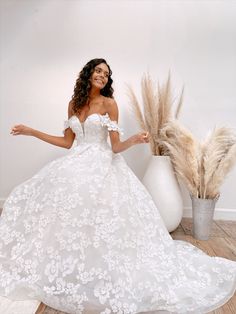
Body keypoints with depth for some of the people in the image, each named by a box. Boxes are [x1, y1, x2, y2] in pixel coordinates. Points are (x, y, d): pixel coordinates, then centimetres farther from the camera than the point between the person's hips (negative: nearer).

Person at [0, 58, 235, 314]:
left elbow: (115, 147, -6)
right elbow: (67, 142, 13)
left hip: (101, 167, -5)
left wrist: (133, 140, -27)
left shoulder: (109, 103, -1)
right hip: (75, 166, 6)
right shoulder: (74, 104, 13)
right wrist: (31, 132, 17)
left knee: (99, 222, -20)